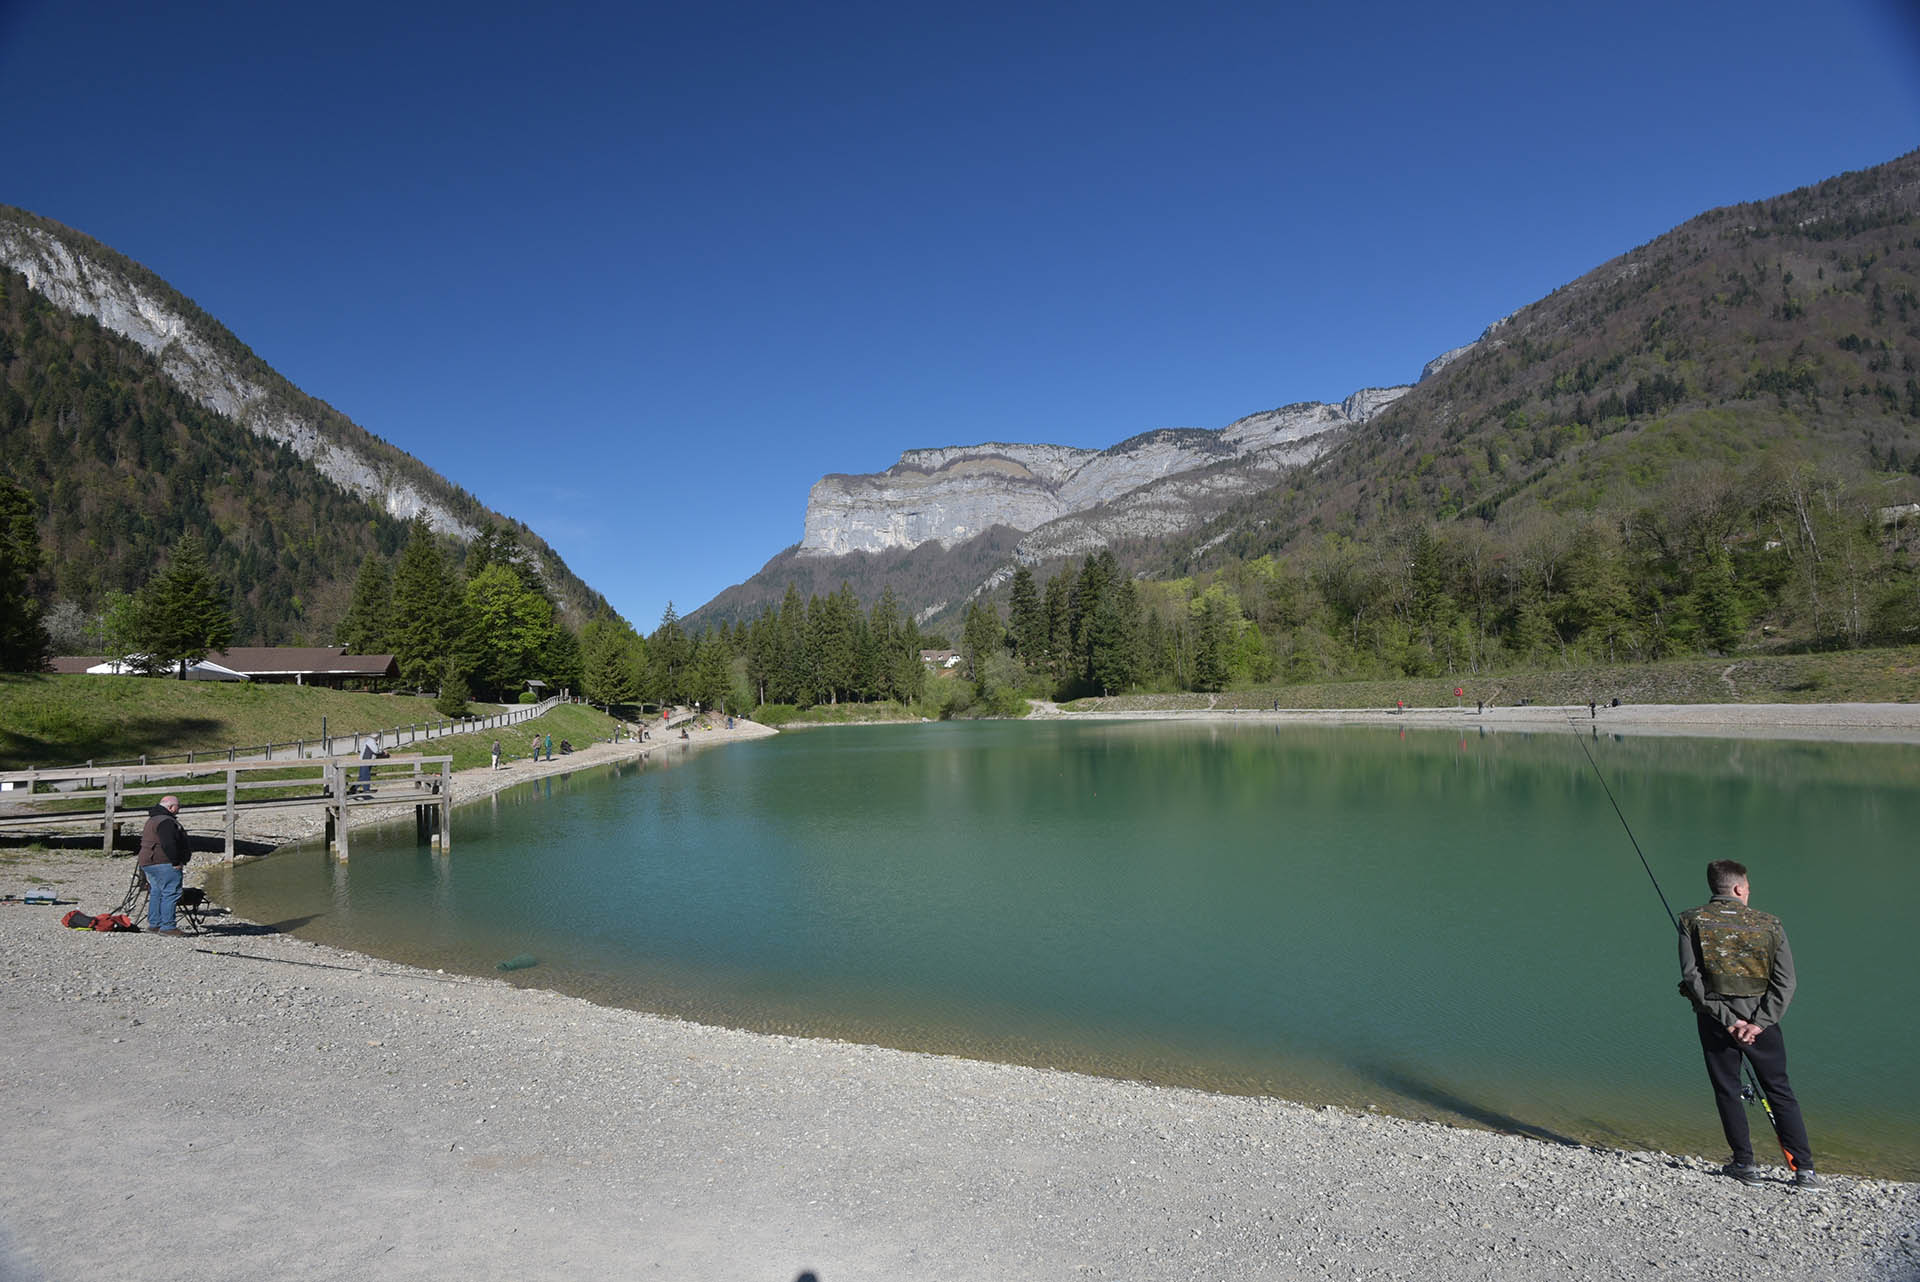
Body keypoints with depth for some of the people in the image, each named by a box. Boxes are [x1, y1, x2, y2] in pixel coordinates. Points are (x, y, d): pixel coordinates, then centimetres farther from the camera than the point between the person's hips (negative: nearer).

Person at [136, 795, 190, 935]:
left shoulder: (152, 820, 20)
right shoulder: (166, 822, -17)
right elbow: (169, 844, -24)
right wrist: (176, 862, -18)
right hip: (163, 863, -11)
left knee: (157, 892, 17)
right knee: (171, 892, -10)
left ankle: (154, 924, 23)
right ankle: (167, 927, -12)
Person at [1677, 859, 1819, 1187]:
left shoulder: (1692, 921, -2)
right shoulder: (1769, 924, 2)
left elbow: (1692, 976, -11)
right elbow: (1785, 981, -6)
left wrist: (1727, 1019, -8)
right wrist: (1759, 1023, -10)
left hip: (1715, 1019, -1)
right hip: (1761, 1018, 1)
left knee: (1728, 1091, 10)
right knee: (1780, 1092, 12)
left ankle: (1745, 1164, 12)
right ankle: (1804, 1169, 12)